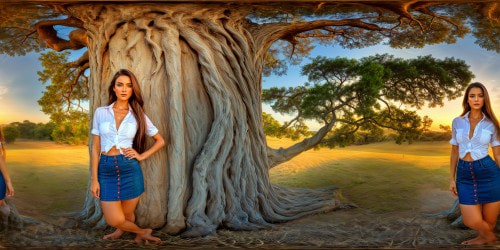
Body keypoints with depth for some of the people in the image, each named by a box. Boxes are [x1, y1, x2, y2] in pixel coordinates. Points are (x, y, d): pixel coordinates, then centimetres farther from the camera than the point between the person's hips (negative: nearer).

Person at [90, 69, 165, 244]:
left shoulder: (138, 115, 3)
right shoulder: (100, 112, 3)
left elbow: (160, 141, 11)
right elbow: (95, 147, 3)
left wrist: (142, 156, -3)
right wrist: (94, 179, -2)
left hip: (130, 168, 0)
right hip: (106, 170, 0)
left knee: (127, 216, 12)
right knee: (114, 220, -2)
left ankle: (121, 231, 50)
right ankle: (142, 232, 30)